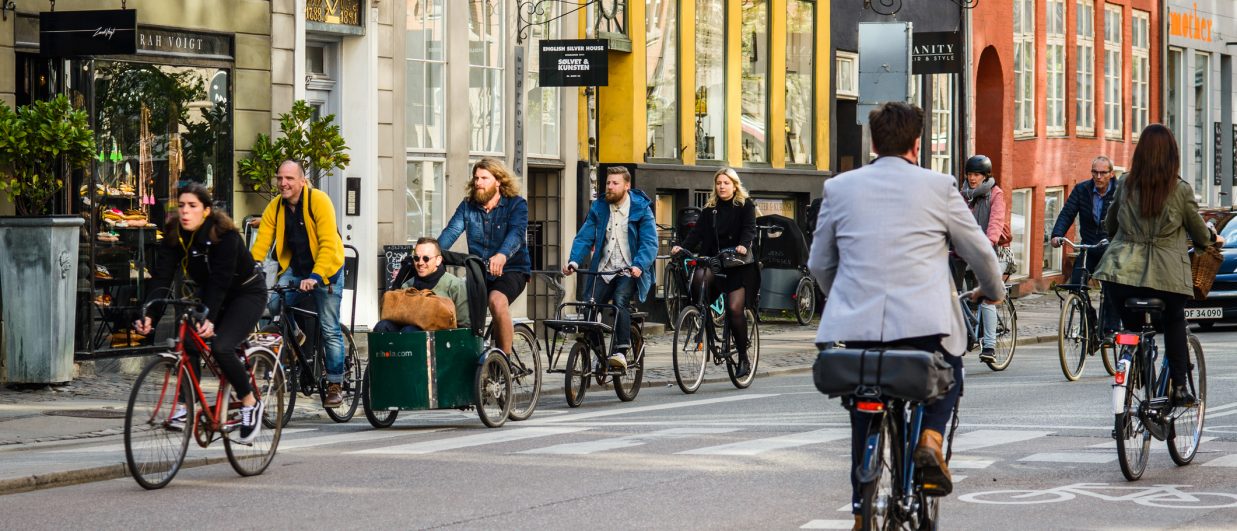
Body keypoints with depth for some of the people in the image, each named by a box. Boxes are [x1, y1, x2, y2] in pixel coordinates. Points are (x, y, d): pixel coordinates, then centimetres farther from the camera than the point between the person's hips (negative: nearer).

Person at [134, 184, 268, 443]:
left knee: (220, 346, -25)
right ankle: (186, 407, -11)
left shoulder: (224, 234, -27)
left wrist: (209, 319, -48)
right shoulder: (174, 235, -12)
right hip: (207, 293, 6)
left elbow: (220, 280, -36)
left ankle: (250, 403, -5)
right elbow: (161, 277, -20)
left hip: (246, 293, -6)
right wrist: (150, 315, -35)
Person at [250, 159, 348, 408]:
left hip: (325, 269, -4)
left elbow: (329, 244, -26)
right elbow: (261, 242, -12)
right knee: (272, 306, -21)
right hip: (295, 269, 4)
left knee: (330, 329, -3)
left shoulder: (319, 201, -20)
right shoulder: (275, 207, -6)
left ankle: (335, 385, 6)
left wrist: (315, 276, -37)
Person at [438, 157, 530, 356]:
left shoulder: (516, 204, -5)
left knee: (497, 300, -33)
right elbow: (451, 231, -7)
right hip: (478, 272, 4)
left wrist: (502, 256, -45)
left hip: (511, 270, -4)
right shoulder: (468, 206, 7)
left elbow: (516, 233, -24)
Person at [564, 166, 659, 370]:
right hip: (604, 270, 4)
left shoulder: (641, 209, -3)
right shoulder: (599, 208, 9)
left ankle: (621, 351, -32)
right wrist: (574, 261, -15)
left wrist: (639, 265, -28)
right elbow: (584, 237, 3)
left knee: (620, 301, -30)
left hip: (629, 271, -4)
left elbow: (649, 243, -11)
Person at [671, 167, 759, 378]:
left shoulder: (745, 205, 4)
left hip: (738, 265, -3)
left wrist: (743, 246, -33)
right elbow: (698, 232, 2)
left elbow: (749, 229, -11)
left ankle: (743, 358, 1)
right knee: (699, 278, -31)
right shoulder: (710, 209, 14)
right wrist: (682, 247, -16)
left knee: (734, 309, -12)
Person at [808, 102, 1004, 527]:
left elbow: (819, 264, 17)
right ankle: (930, 437, 1)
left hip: (857, 324, 2)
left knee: (865, 420, 17)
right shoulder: (938, 187, 4)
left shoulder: (838, 189, 9)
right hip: (925, 322, -2)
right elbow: (979, 252, 13)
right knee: (947, 377, 27)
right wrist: (992, 291, 33)